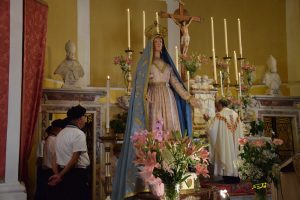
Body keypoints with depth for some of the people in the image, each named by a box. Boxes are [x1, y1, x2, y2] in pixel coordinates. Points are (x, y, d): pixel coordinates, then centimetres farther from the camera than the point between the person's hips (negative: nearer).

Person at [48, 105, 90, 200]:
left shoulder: (61, 133, 13)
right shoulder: (79, 134, -13)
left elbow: (59, 157, 14)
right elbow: (75, 159, -19)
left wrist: (60, 174, 16)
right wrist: (61, 175, -13)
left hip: (63, 173, 9)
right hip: (77, 173, -8)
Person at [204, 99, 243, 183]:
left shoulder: (219, 114, -10)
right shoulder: (235, 114, 7)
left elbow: (212, 128, -11)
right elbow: (239, 129, 10)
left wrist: (207, 120, 3)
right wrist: (239, 141, 17)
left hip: (224, 141, -5)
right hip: (234, 141, 5)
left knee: (226, 155, 1)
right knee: (234, 154, 12)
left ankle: (228, 176, 3)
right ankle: (235, 176, 16)